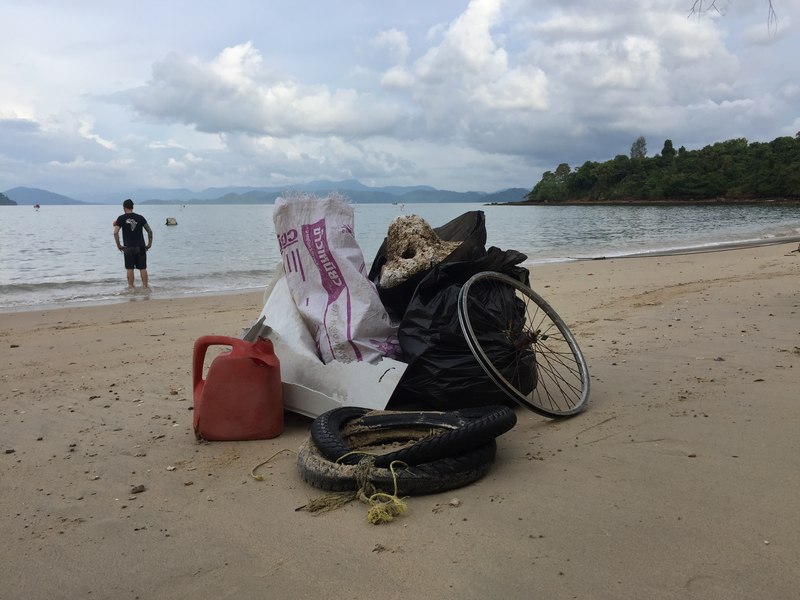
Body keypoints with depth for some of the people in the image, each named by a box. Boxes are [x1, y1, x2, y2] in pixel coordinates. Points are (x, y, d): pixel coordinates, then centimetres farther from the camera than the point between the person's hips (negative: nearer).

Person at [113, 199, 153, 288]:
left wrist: (118, 245, -2)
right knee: (143, 268, 5)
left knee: (130, 269, 6)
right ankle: (145, 286, 6)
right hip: (140, 247, 2)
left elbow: (115, 232, -10)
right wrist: (149, 244, 8)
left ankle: (131, 287, 8)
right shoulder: (140, 217, 4)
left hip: (128, 247, -1)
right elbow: (150, 231, 2)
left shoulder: (121, 218, -2)